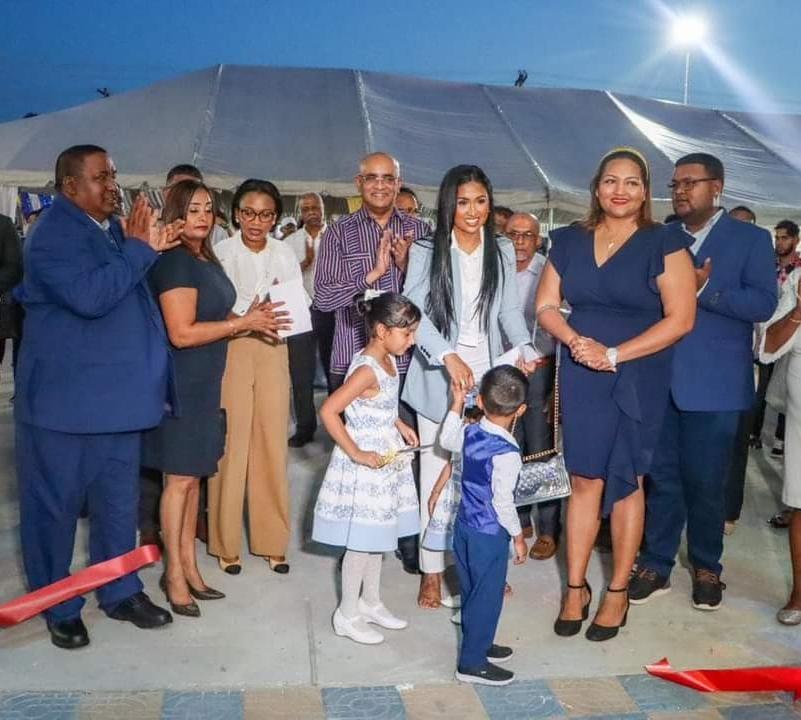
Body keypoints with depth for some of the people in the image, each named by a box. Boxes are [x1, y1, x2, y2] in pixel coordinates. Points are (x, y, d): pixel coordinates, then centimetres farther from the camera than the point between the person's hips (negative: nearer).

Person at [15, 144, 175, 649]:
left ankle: (120, 592, 30)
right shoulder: (53, 234, -13)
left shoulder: (113, 230, 12)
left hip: (117, 394, 8)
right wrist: (141, 251, -21)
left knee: (119, 500, 15)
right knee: (55, 504, 7)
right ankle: (58, 608, 23)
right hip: (64, 397, -7)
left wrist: (144, 248, 6)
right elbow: (90, 296, -28)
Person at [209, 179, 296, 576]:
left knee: (272, 445, 6)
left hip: (272, 352, 3)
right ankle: (226, 542, 13)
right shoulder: (222, 252, -6)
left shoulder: (285, 254, 5)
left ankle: (272, 540, 18)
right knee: (232, 445, -1)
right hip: (230, 351, -3)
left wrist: (272, 319, -16)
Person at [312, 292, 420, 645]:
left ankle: (370, 601, 35)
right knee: (361, 540, 3)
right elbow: (328, 411, -29)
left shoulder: (387, 360, 3)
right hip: (366, 463, -9)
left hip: (386, 459, 9)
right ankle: (347, 615, 18)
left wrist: (400, 425, 7)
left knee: (377, 535, 19)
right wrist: (356, 454, -25)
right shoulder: (366, 370, -24)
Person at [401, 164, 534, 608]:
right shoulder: (427, 252, -1)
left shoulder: (502, 252, 9)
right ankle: (432, 572, 16)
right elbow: (415, 313, -10)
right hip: (438, 376, -2)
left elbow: (509, 311, 7)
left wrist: (524, 347, -12)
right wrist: (449, 356, -23)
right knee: (436, 472, 4)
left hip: (486, 374, 2)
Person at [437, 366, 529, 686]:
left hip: (464, 526, 8)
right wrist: (518, 536, -8)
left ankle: (478, 643, 40)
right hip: (490, 535, -8)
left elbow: (446, 440, 19)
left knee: (471, 591, 22)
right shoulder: (507, 453, -26)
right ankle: (472, 663, 16)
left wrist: (457, 403, 24)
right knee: (487, 597, 6)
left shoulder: (469, 433, -4)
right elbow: (502, 502, -22)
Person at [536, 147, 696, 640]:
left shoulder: (664, 243, -5)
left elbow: (680, 319, -11)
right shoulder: (570, 241, 7)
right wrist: (575, 340, -13)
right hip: (580, 376, 3)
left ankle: (618, 592, 19)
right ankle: (576, 588, 17)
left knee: (625, 483, 5)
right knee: (585, 481, 6)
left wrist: (614, 354, -17)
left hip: (638, 379, -3)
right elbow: (546, 305, 7)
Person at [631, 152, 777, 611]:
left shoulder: (751, 239, 1)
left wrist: (702, 289, -20)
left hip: (713, 383, -3)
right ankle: (656, 565, 20)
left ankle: (707, 568, 24)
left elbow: (763, 303, -11)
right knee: (661, 476, 8)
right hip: (658, 378, 3)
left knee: (706, 481, 6)